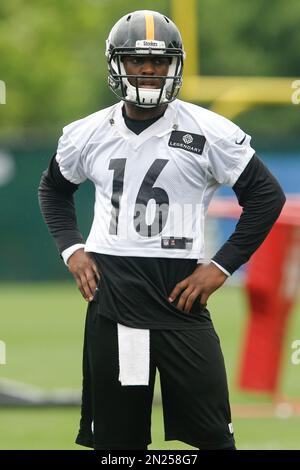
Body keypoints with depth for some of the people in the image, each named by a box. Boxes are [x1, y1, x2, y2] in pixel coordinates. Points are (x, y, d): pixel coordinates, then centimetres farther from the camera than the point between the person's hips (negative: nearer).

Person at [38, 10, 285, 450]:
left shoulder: (210, 133, -5)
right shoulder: (88, 134, 7)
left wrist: (221, 266, -6)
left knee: (212, 433, -4)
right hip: (110, 294, 3)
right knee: (115, 436, 8)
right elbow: (53, 188, 25)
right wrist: (71, 249, 9)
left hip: (180, 293, -3)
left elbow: (266, 196, -1)